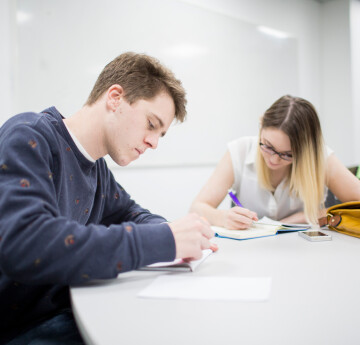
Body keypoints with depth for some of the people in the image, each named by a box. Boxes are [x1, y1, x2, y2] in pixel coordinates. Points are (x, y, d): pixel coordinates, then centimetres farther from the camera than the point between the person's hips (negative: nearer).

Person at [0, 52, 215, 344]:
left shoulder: (97, 167, 8)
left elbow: (129, 212, 22)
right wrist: (160, 240, -30)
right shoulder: (29, 137, -18)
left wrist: (171, 233, -3)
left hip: (66, 314, 8)